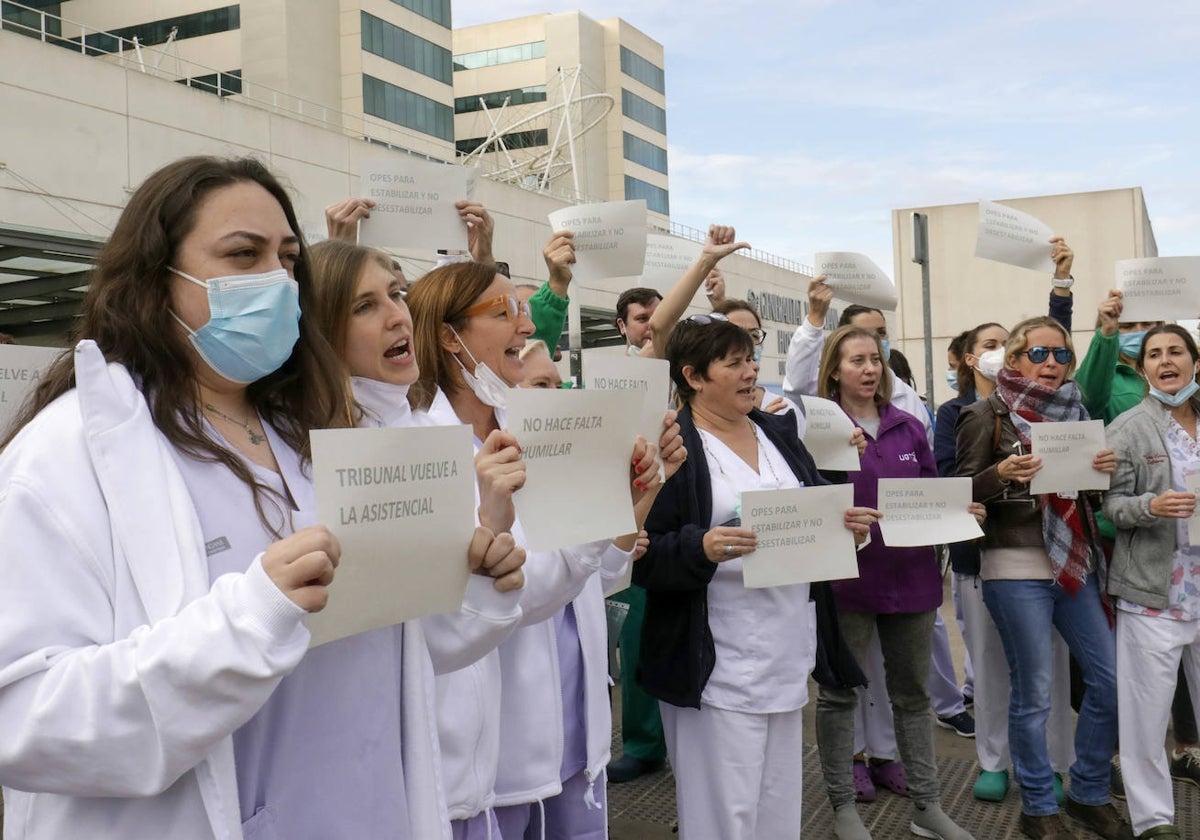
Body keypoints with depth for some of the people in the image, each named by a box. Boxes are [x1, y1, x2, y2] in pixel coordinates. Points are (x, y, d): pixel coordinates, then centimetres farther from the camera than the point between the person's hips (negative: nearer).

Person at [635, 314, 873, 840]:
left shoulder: (778, 433, 13)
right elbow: (643, 555, -13)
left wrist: (847, 528, -2)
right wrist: (702, 548, -29)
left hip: (789, 655, 7)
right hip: (717, 668, -7)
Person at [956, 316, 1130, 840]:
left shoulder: (1073, 410, 13)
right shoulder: (987, 415, -4)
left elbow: (1091, 494, 18)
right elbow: (962, 493, -6)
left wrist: (1104, 470, -4)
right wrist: (1002, 474, -24)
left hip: (1077, 564, 6)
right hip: (1016, 570, -6)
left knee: (1110, 680, 7)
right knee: (1033, 693, 1)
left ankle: (1089, 793, 27)